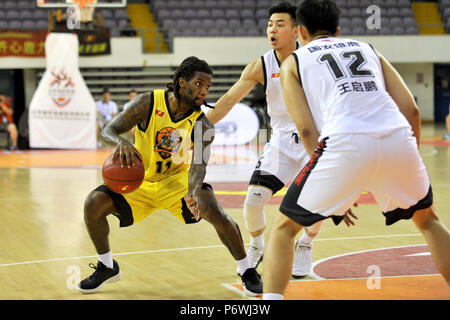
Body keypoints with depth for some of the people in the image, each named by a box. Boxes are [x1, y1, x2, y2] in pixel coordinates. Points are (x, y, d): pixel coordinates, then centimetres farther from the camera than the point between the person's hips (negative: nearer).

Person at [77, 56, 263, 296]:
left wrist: (193, 192, -52)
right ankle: (107, 267, 6)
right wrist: (121, 142, -45)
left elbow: (199, 163, -30)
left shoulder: (202, 125, -18)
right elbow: (109, 131, -19)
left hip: (177, 180, -1)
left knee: (213, 211, -28)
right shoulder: (148, 103, -19)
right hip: (140, 181, 1)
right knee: (94, 204, -19)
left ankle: (246, 271, -7)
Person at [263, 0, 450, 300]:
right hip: (398, 139, 3)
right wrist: (410, 158, 30)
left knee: (284, 228, 15)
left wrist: (335, 191, 16)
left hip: (346, 142, -3)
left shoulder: (293, 61, 22)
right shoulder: (367, 49, 30)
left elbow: (307, 130, 10)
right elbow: (411, 109, 19)